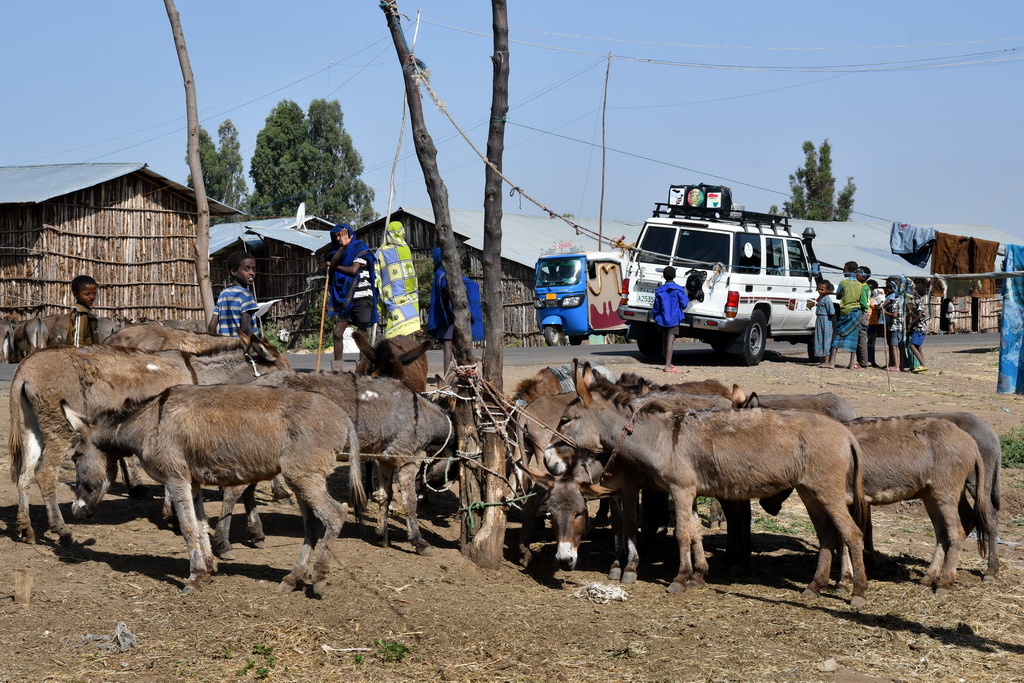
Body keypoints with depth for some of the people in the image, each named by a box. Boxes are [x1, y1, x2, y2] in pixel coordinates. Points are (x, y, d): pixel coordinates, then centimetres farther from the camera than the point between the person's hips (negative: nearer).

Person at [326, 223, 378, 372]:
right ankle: (337, 369, -3)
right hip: (344, 299, 5)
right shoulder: (339, 252, 17)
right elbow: (332, 264, -5)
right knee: (337, 333, -6)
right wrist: (343, 246, -15)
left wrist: (336, 267, 2)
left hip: (361, 298, -5)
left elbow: (354, 270, -11)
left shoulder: (360, 248, 2)